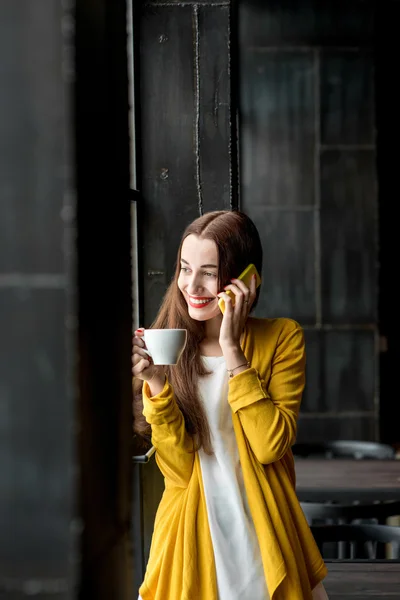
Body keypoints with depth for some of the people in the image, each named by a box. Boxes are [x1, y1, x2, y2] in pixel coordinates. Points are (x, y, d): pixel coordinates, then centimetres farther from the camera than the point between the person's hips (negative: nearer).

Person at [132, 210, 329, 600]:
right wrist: (155, 384, -23)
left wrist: (231, 349, -19)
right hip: (191, 534, 1)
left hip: (262, 533, 0)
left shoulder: (281, 338, -6)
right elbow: (179, 470, -10)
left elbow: (271, 445, -18)